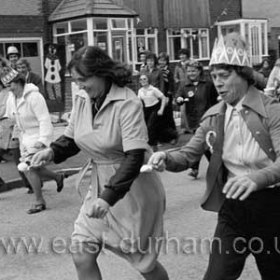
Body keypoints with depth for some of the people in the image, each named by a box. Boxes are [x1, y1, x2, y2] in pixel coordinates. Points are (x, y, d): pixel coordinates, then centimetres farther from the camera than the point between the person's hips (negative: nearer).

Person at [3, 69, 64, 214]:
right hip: (24, 136, 8)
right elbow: (9, 118, 18)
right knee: (34, 168, 10)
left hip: (38, 136, -8)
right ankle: (57, 177, 35)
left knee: (28, 168, -14)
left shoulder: (34, 97, -20)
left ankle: (39, 201, -3)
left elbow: (44, 119, -24)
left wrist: (42, 140, -30)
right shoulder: (11, 100, 5)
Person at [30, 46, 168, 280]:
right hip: (100, 184, 6)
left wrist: (108, 197, -36)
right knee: (82, 257, 2)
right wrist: (52, 151, -11)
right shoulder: (82, 99, -2)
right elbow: (72, 139, 11)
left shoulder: (128, 104, -22)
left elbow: (135, 157, -28)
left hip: (133, 188, -6)